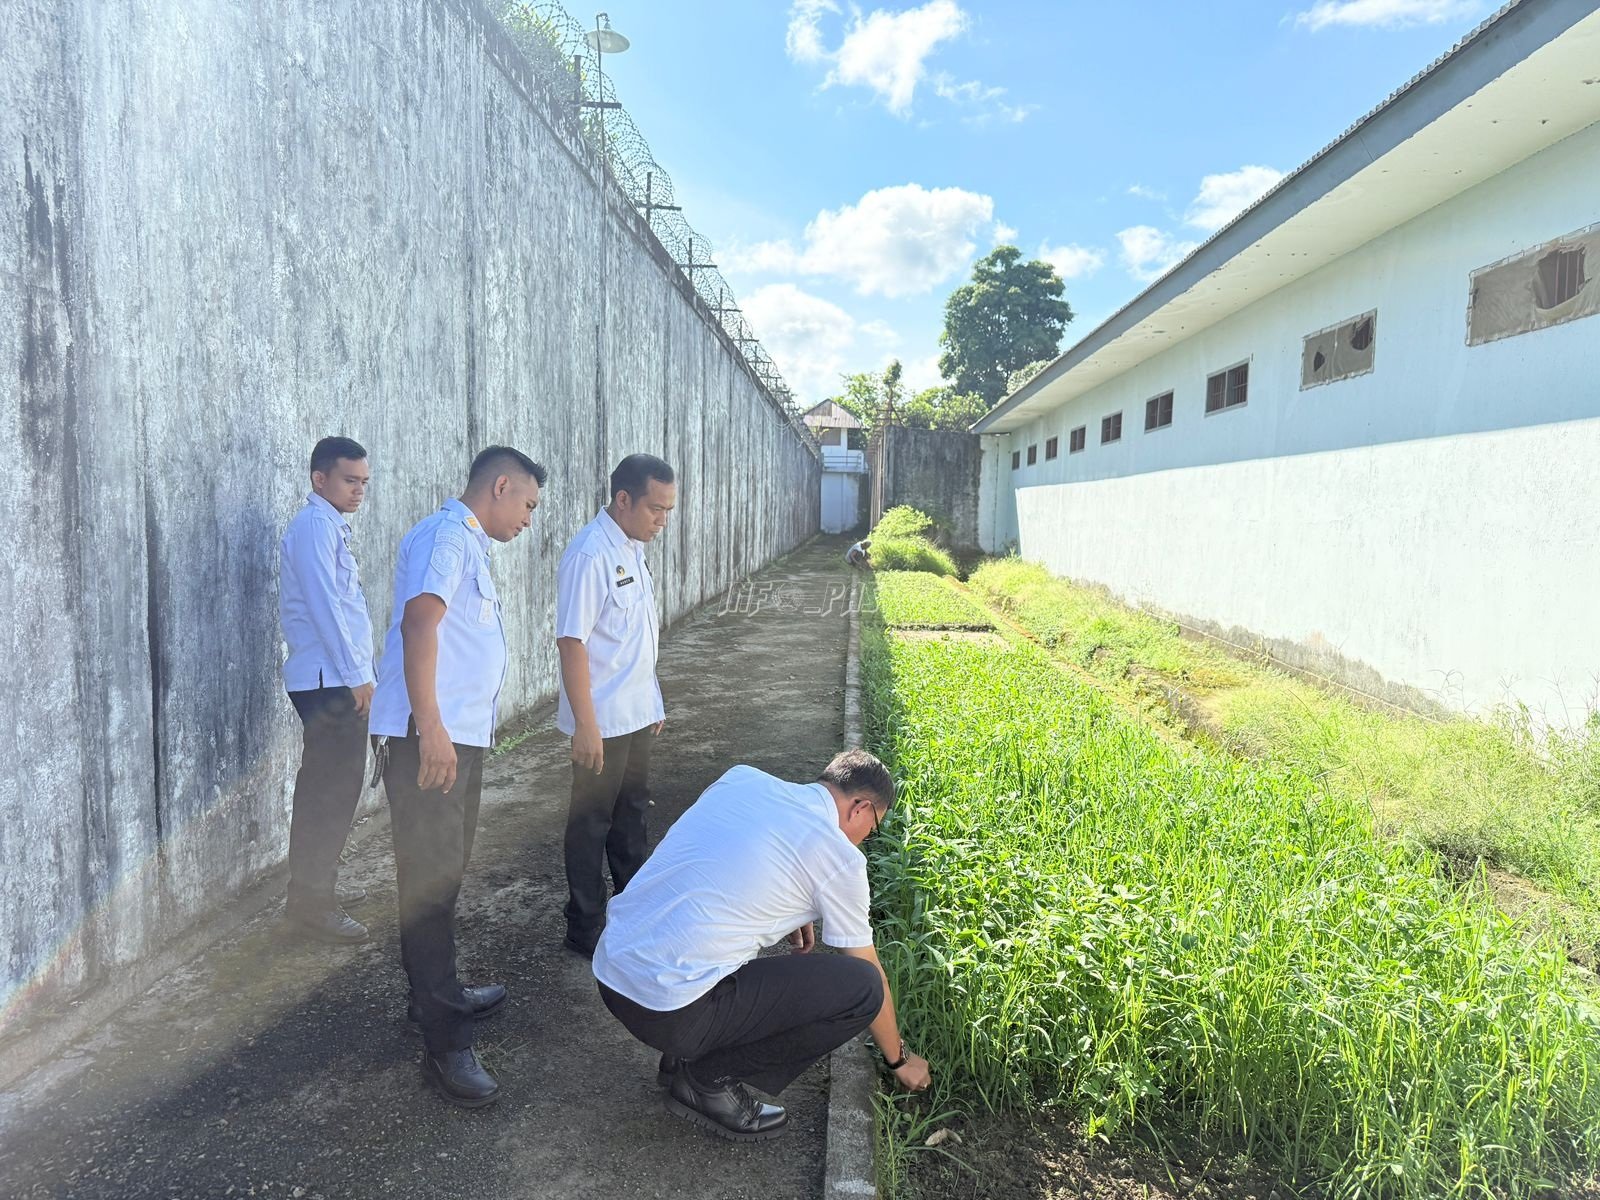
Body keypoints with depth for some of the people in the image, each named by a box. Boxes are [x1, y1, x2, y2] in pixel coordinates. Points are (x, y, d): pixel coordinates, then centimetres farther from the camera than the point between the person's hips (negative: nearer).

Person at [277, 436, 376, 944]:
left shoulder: (330, 526, 18)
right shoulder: (314, 526, -12)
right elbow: (323, 607, -19)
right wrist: (356, 676, -18)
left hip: (336, 680, 10)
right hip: (329, 681, -10)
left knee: (330, 788, 17)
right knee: (331, 792, -7)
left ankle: (317, 885, 28)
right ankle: (310, 903, 0)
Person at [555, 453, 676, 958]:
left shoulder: (633, 548, 8)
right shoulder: (590, 556, -21)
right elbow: (571, 641, -23)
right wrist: (585, 725, -23)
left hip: (637, 715, 9)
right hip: (602, 722, -9)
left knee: (632, 812, 20)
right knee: (592, 822, 5)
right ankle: (585, 931, 19)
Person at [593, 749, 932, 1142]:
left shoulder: (742, 778, 8)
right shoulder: (840, 859, -6)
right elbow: (872, 978, 8)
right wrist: (900, 1059, 25)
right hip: (665, 1009, -7)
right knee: (862, 986, -3)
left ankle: (685, 1055, 22)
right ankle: (712, 1080, 4)